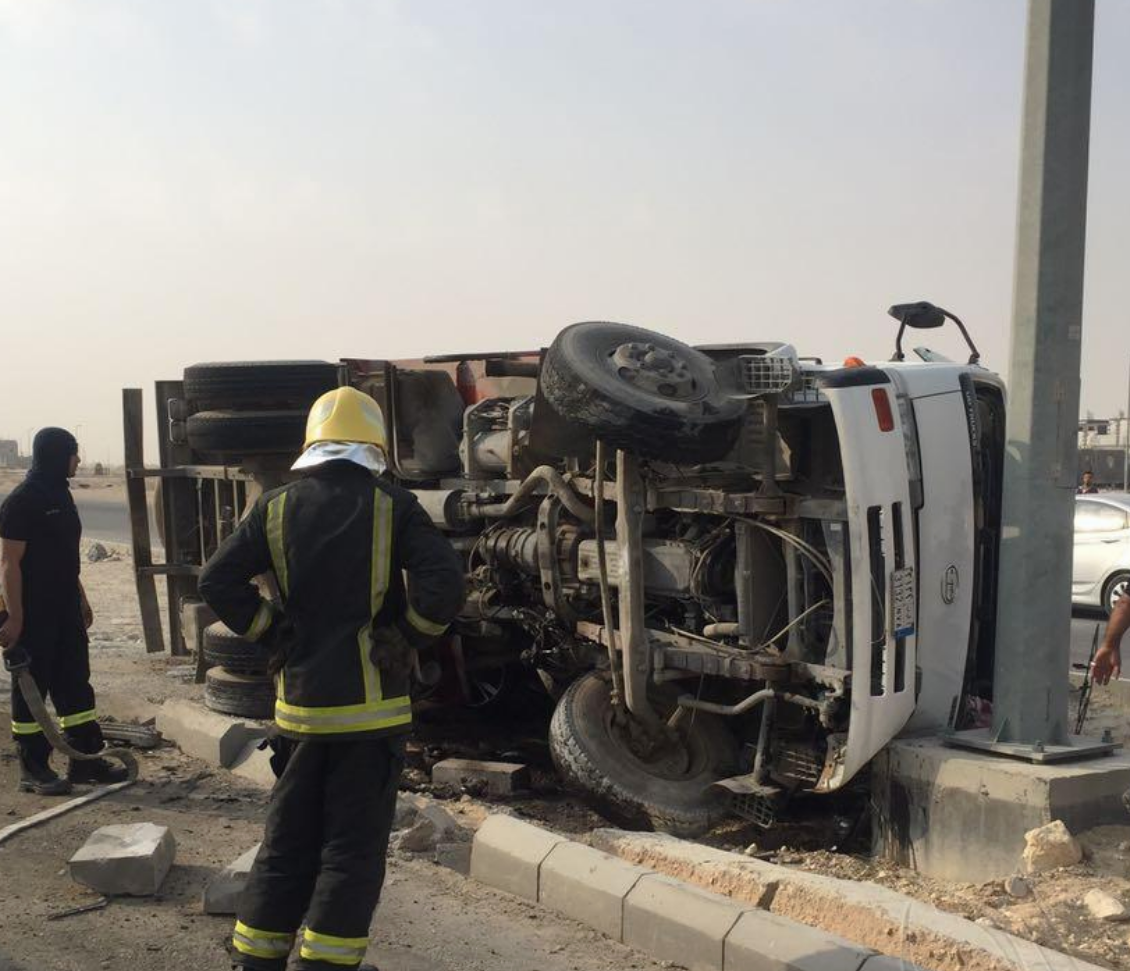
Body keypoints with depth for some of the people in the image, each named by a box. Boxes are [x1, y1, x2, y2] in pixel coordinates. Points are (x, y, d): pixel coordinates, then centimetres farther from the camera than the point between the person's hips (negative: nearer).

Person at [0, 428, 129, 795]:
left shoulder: (59, 495, 13)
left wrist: (81, 599, 23)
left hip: (64, 609, 9)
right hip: (33, 613, -9)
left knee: (75, 682, 12)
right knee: (31, 688, 1)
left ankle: (85, 759, 20)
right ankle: (33, 769, 9)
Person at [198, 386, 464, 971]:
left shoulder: (276, 509, 2)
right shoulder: (392, 507, -6)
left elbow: (217, 581, -3)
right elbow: (444, 585, -16)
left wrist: (273, 637, 3)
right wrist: (405, 639, -3)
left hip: (299, 705, 3)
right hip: (370, 706, -3)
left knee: (287, 842, 17)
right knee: (353, 848, 6)